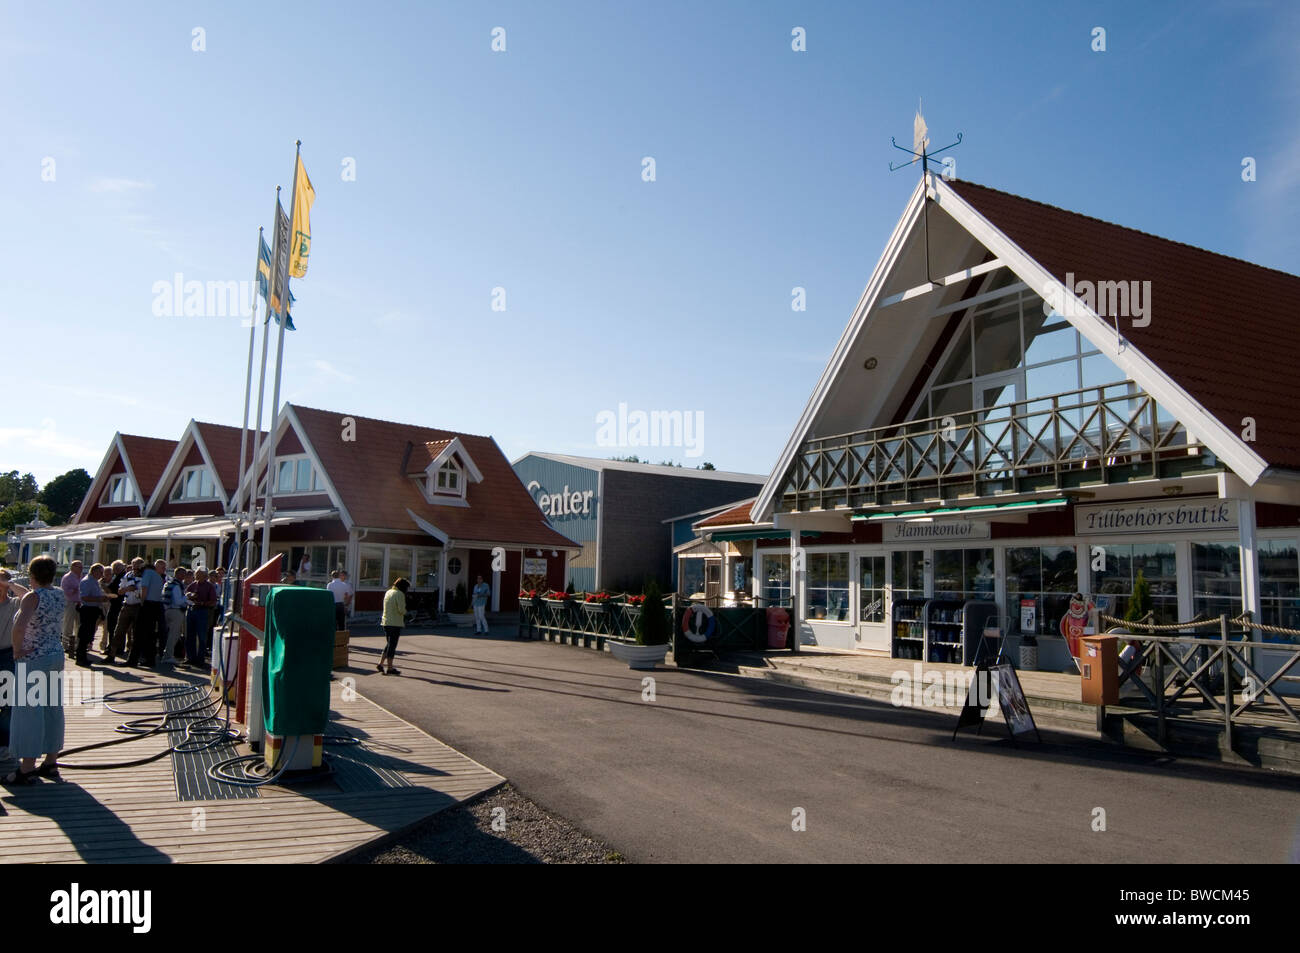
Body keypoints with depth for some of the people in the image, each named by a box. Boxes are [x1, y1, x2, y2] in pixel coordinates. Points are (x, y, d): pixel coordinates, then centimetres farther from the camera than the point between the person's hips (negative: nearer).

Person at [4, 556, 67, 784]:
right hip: (56, 655, 8)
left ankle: (27, 769, 4)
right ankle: (51, 763, 22)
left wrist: (17, 649, -16)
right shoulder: (59, 594, 6)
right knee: (53, 709, 12)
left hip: (32, 660, -7)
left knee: (29, 710, -1)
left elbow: (19, 626, -31)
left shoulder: (31, 598, -16)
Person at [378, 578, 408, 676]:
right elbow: (401, 609, -20)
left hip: (385, 622, 7)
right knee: (392, 645, -2)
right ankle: (390, 668, 2)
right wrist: (405, 612, 2)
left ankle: (380, 663, 10)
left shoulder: (388, 592, 13)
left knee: (389, 644, 18)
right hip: (395, 623, -7)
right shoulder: (399, 594, -12)